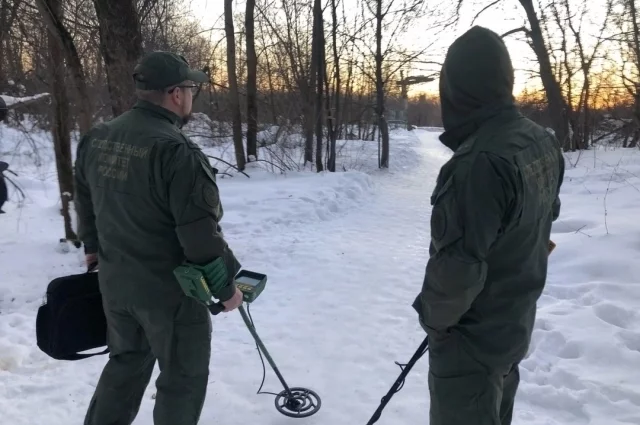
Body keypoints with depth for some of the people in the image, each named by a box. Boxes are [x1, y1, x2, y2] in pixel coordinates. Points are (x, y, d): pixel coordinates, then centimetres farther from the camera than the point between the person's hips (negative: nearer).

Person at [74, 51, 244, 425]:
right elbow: (200, 233, -24)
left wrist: (94, 246, 30)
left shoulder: (96, 138, 1)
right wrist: (226, 286, -10)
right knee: (183, 378, 13)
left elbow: (84, 201, 15)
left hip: (115, 281, 8)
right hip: (171, 288, -7)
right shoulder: (177, 151, -25)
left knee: (126, 363, 28)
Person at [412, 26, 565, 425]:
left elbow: (458, 264, -29)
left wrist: (433, 315, -10)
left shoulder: (479, 162, -32)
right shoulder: (543, 143, -3)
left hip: (472, 336, -8)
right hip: (513, 322, 8)